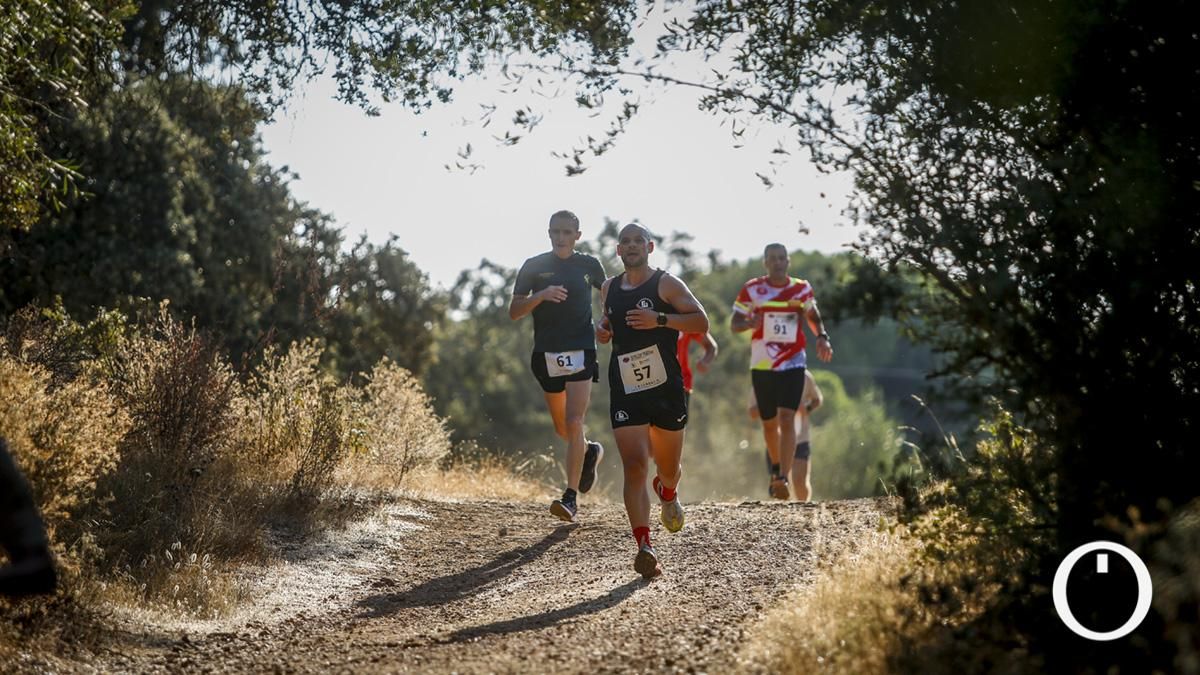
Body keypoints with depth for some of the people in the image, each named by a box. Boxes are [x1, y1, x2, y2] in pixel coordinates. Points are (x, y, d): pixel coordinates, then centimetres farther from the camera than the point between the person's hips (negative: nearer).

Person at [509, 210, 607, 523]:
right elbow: (514, 311, -2)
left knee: (573, 423, -16)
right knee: (562, 429, 14)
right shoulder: (534, 266, 2)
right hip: (546, 355, 2)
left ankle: (570, 497, -17)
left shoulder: (589, 266, 3)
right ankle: (590, 452, 47)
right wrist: (541, 295, -19)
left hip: (580, 352, -2)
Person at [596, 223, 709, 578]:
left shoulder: (667, 284, -4)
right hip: (625, 391, 2)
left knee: (668, 467, 14)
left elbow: (701, 322, -9)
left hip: (666, 389, -2)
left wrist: (660, 319, -22)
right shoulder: (609, 289, 10)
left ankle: (668, 492, 53)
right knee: (634, 466, -15)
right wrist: (602, 330, 3)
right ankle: (644, 546, -22)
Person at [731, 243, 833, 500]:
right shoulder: (752, 289, -1)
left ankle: (783, 478, -22)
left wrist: (822, 337, -1)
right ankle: (777, 469, 35)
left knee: (787, 418, -16)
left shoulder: (801, 288, 3)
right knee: (769, 422, 10)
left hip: (793, 363, -1)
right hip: (762, 365, 1)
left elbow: (813, 317, 18)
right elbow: (734, 323, 2)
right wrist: (749, 323, -21)